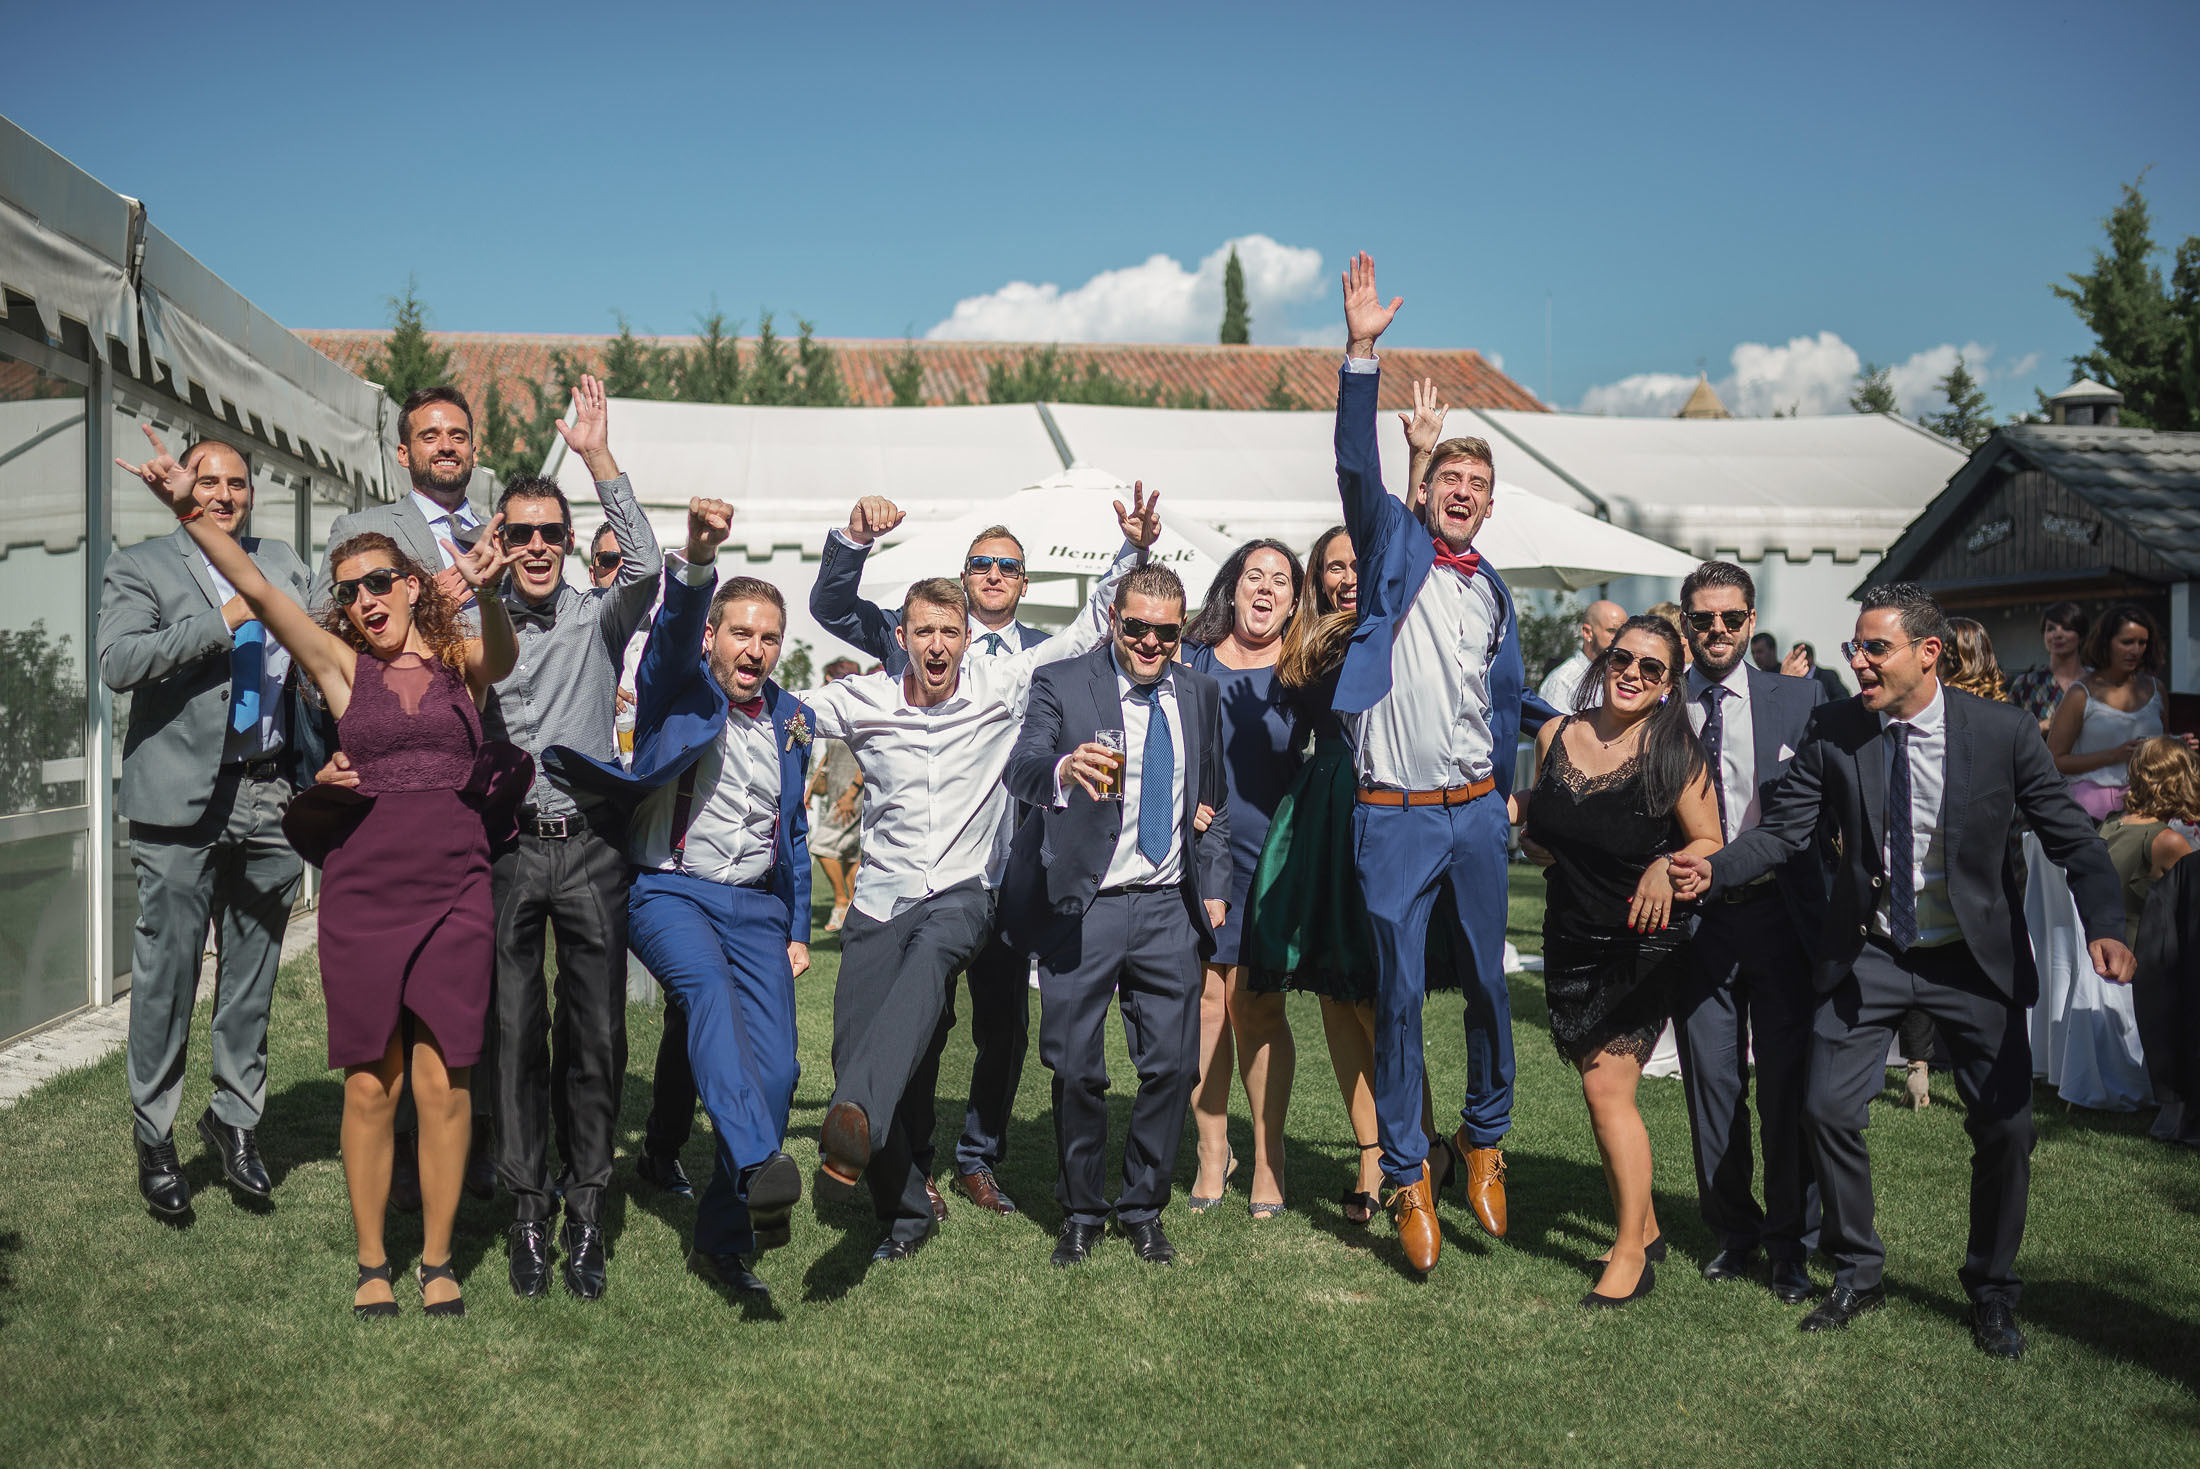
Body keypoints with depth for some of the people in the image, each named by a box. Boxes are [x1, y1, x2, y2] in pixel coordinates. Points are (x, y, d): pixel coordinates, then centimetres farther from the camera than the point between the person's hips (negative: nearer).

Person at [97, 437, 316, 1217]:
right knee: (167, 976, 1)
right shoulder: (139, 567, 3)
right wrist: (220, 623, -17)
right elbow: (118, 663, -13)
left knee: (253, 976, 11)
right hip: (182, 803, -4)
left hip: (270, 797, 4)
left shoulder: (286, 566, 16)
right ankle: (154, 1138, 15)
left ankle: (235, 1121, 25)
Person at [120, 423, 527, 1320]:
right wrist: (187, 509, -17)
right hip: (362, 892, 1)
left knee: (442, 1081, 1)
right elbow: (256, 589, -4)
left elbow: (503, 653, -18)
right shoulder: (342, 667, 7)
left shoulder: (463, 662, 5)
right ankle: (372, 1263, 17)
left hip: (455, 892, -1)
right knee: (370, 1084, 4)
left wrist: (488, 593, -40)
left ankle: (438, 1262, 14)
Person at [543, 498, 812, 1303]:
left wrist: (798, 930, 19)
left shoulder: (790, 720, 15)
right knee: (709, 986, -35)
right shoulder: (679, 686, 1)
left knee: (777, 1068, -9)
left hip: (757, 904, 4)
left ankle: (722, 1242, 3)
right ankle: (761, 1165, -48)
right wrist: (697, 559, -42)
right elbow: (674, 628, -23)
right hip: (670, 889, -4)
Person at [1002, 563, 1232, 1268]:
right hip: (1083, 910, -3)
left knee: (1172, 1065, 3)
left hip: (1170, 910, 3)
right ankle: (1081, 1211, 23)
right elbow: (1022, 767, -21)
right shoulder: (1061, 684, -4)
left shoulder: (1199, 693, 11)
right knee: (1077, 1071, 3)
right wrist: (1063, 770, -43)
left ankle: (1143, 1208, 22)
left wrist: (1215, 887, 14)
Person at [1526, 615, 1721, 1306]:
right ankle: (1645, 1224, 29)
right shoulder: (1555, 736, 3)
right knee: (1604, 1089, 11)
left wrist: (1666, 867, -25)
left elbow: (1709, 843, -8)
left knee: (1608, 1091, -9)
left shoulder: (1676, 753, -10)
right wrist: (1537, 842, -2)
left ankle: (1631, 1255, 4)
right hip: (1570, 939, 5)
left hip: (1642, 944, -5)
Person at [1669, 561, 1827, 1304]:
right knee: (1711, 1081, 8)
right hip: (1696, 917, 1)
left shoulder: (1799, 698, 4)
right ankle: (1733, 1230, 24)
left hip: (1780, 914, -1)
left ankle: (1792, 1241, 17)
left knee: (1788, 1082, 3)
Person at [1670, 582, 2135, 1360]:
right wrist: (1714, 870, -27)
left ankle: (1992, 1293, 24)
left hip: (1974, 957, -1)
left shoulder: (2003, 732, -12)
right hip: (1868, 953, 1)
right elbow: (1782, 829, -8)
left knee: (2006, 1125, 1)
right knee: (1828, 1109, -2)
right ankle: (1857, 1274, 21)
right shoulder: (1834, 732, -8)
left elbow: (2073, 838, -9)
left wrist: (2104, 927, -26)